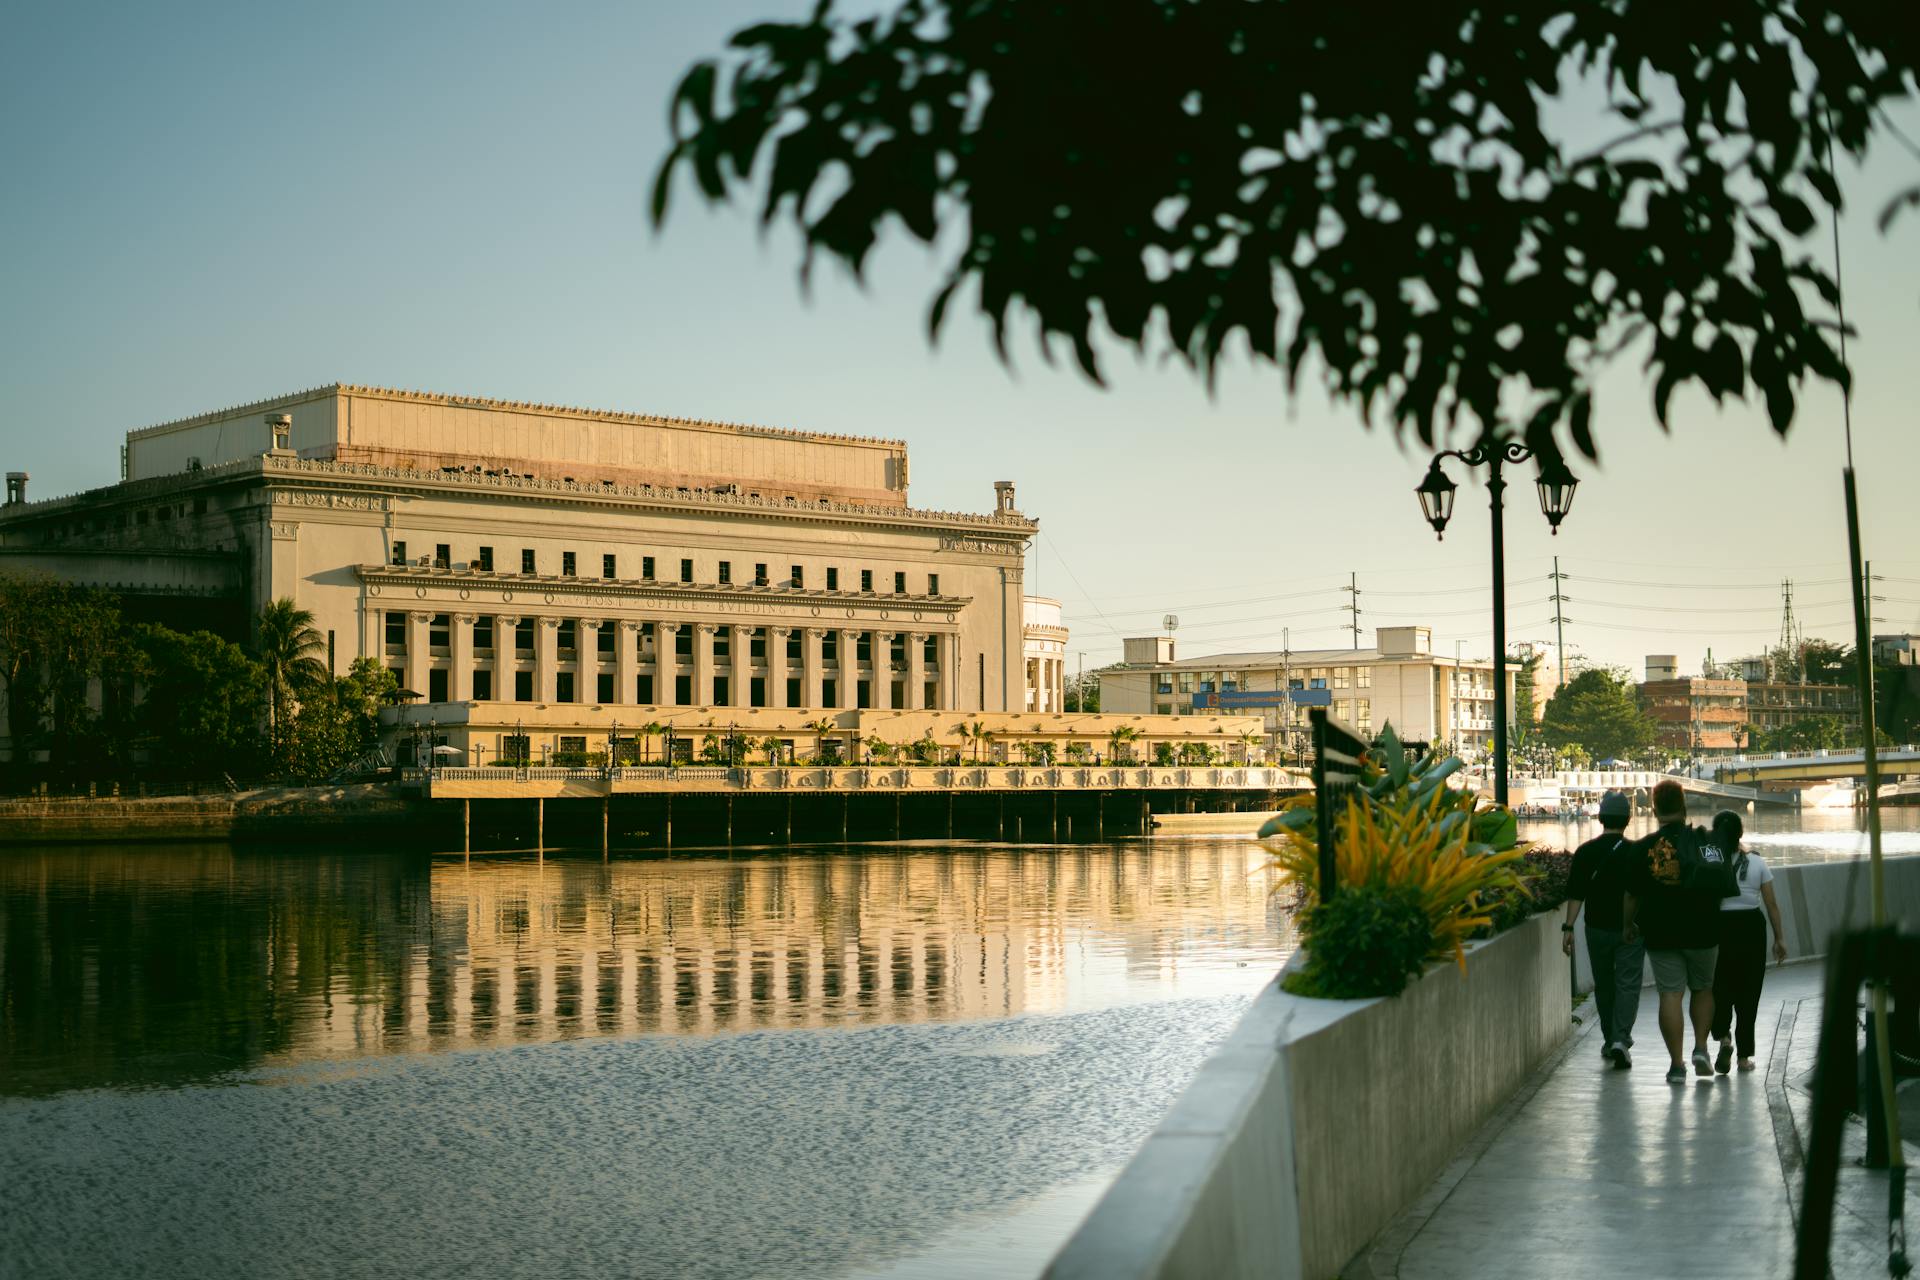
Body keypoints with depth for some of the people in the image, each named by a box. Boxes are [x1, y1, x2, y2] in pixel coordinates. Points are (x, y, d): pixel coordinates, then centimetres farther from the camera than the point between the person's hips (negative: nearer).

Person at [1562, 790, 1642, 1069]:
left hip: (1597, 928, 2)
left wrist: (1568, 927, -3)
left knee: (1603, 985, 15)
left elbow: (1575, 894, -6)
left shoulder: (1585, 852, -4)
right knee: (1627, 984, -1)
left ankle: (1609, 1041, 24)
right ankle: (1621, 1039, -17)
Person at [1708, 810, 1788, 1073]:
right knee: (1748, 992, 10)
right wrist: (1779, 937, 10)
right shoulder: (1757, 864, -1)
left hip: (1719, 928, -1)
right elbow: (1772, 905, 1)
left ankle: (1723, 1036, -13)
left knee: (1720, 987, 13)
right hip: (1751, 928, 1)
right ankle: (1744, 1056, 12)